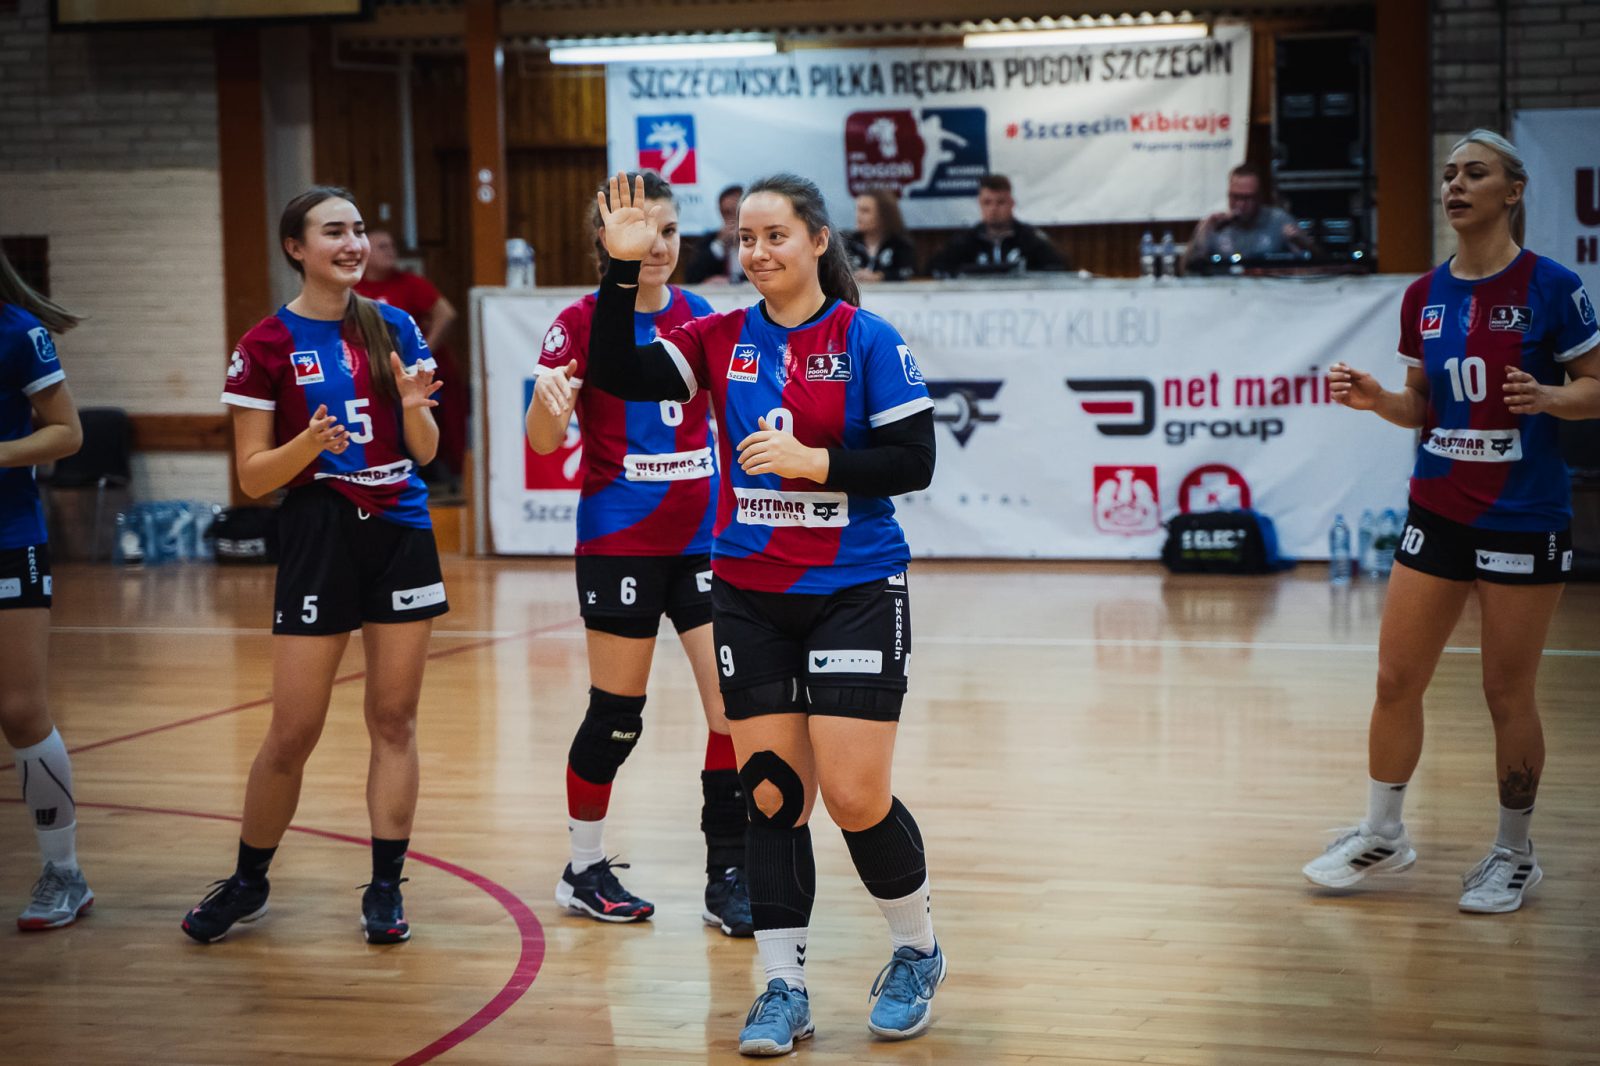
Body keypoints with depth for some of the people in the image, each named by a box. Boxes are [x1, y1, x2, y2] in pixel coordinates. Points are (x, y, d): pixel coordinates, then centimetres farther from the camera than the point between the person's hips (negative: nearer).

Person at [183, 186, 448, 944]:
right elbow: (252, 476, -4)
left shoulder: (395, 328, 6)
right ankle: (247, 883, 18)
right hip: (318, 539, -3)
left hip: (401, 533, 3)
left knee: (394, 718, 5)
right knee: (294, 732, -1)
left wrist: (415, 408, -13)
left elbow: (425, 450, 8)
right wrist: (309, 443, -22)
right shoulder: (267, 346, -3)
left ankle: (385, 888, 13)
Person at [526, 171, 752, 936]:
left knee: (740, 702, -5)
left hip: (703, 540, 4)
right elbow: (544, 440, -15)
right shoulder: (581, 323, -6)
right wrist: (548, 403, -35)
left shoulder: (701, 318, 7)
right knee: (616, 713, 3)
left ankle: (728, 879, 5)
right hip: (620, 543, -4)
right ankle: (585, 872, 22)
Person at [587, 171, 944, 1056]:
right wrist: (623, 269, -14)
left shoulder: (868, 340, -7)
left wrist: (813, 462, -20)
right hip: (749, 600, 4)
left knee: (855, 797, -5)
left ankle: (918, 954, 20)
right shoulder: (721, 339, 4)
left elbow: (912, 461, -9)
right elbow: (618, 374, -6)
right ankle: (783, 989, 14)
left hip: (854, 596, -4)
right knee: (770, 794, 4)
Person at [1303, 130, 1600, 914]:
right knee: (1396, 679, 5)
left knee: (1507, 694, 3)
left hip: (1523, 519, -5)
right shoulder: (1424, 296, 7)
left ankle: (1514, 855, 19)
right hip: (1438, 512, 5)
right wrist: (1375, 399, -5)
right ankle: (1381, 836, 22)